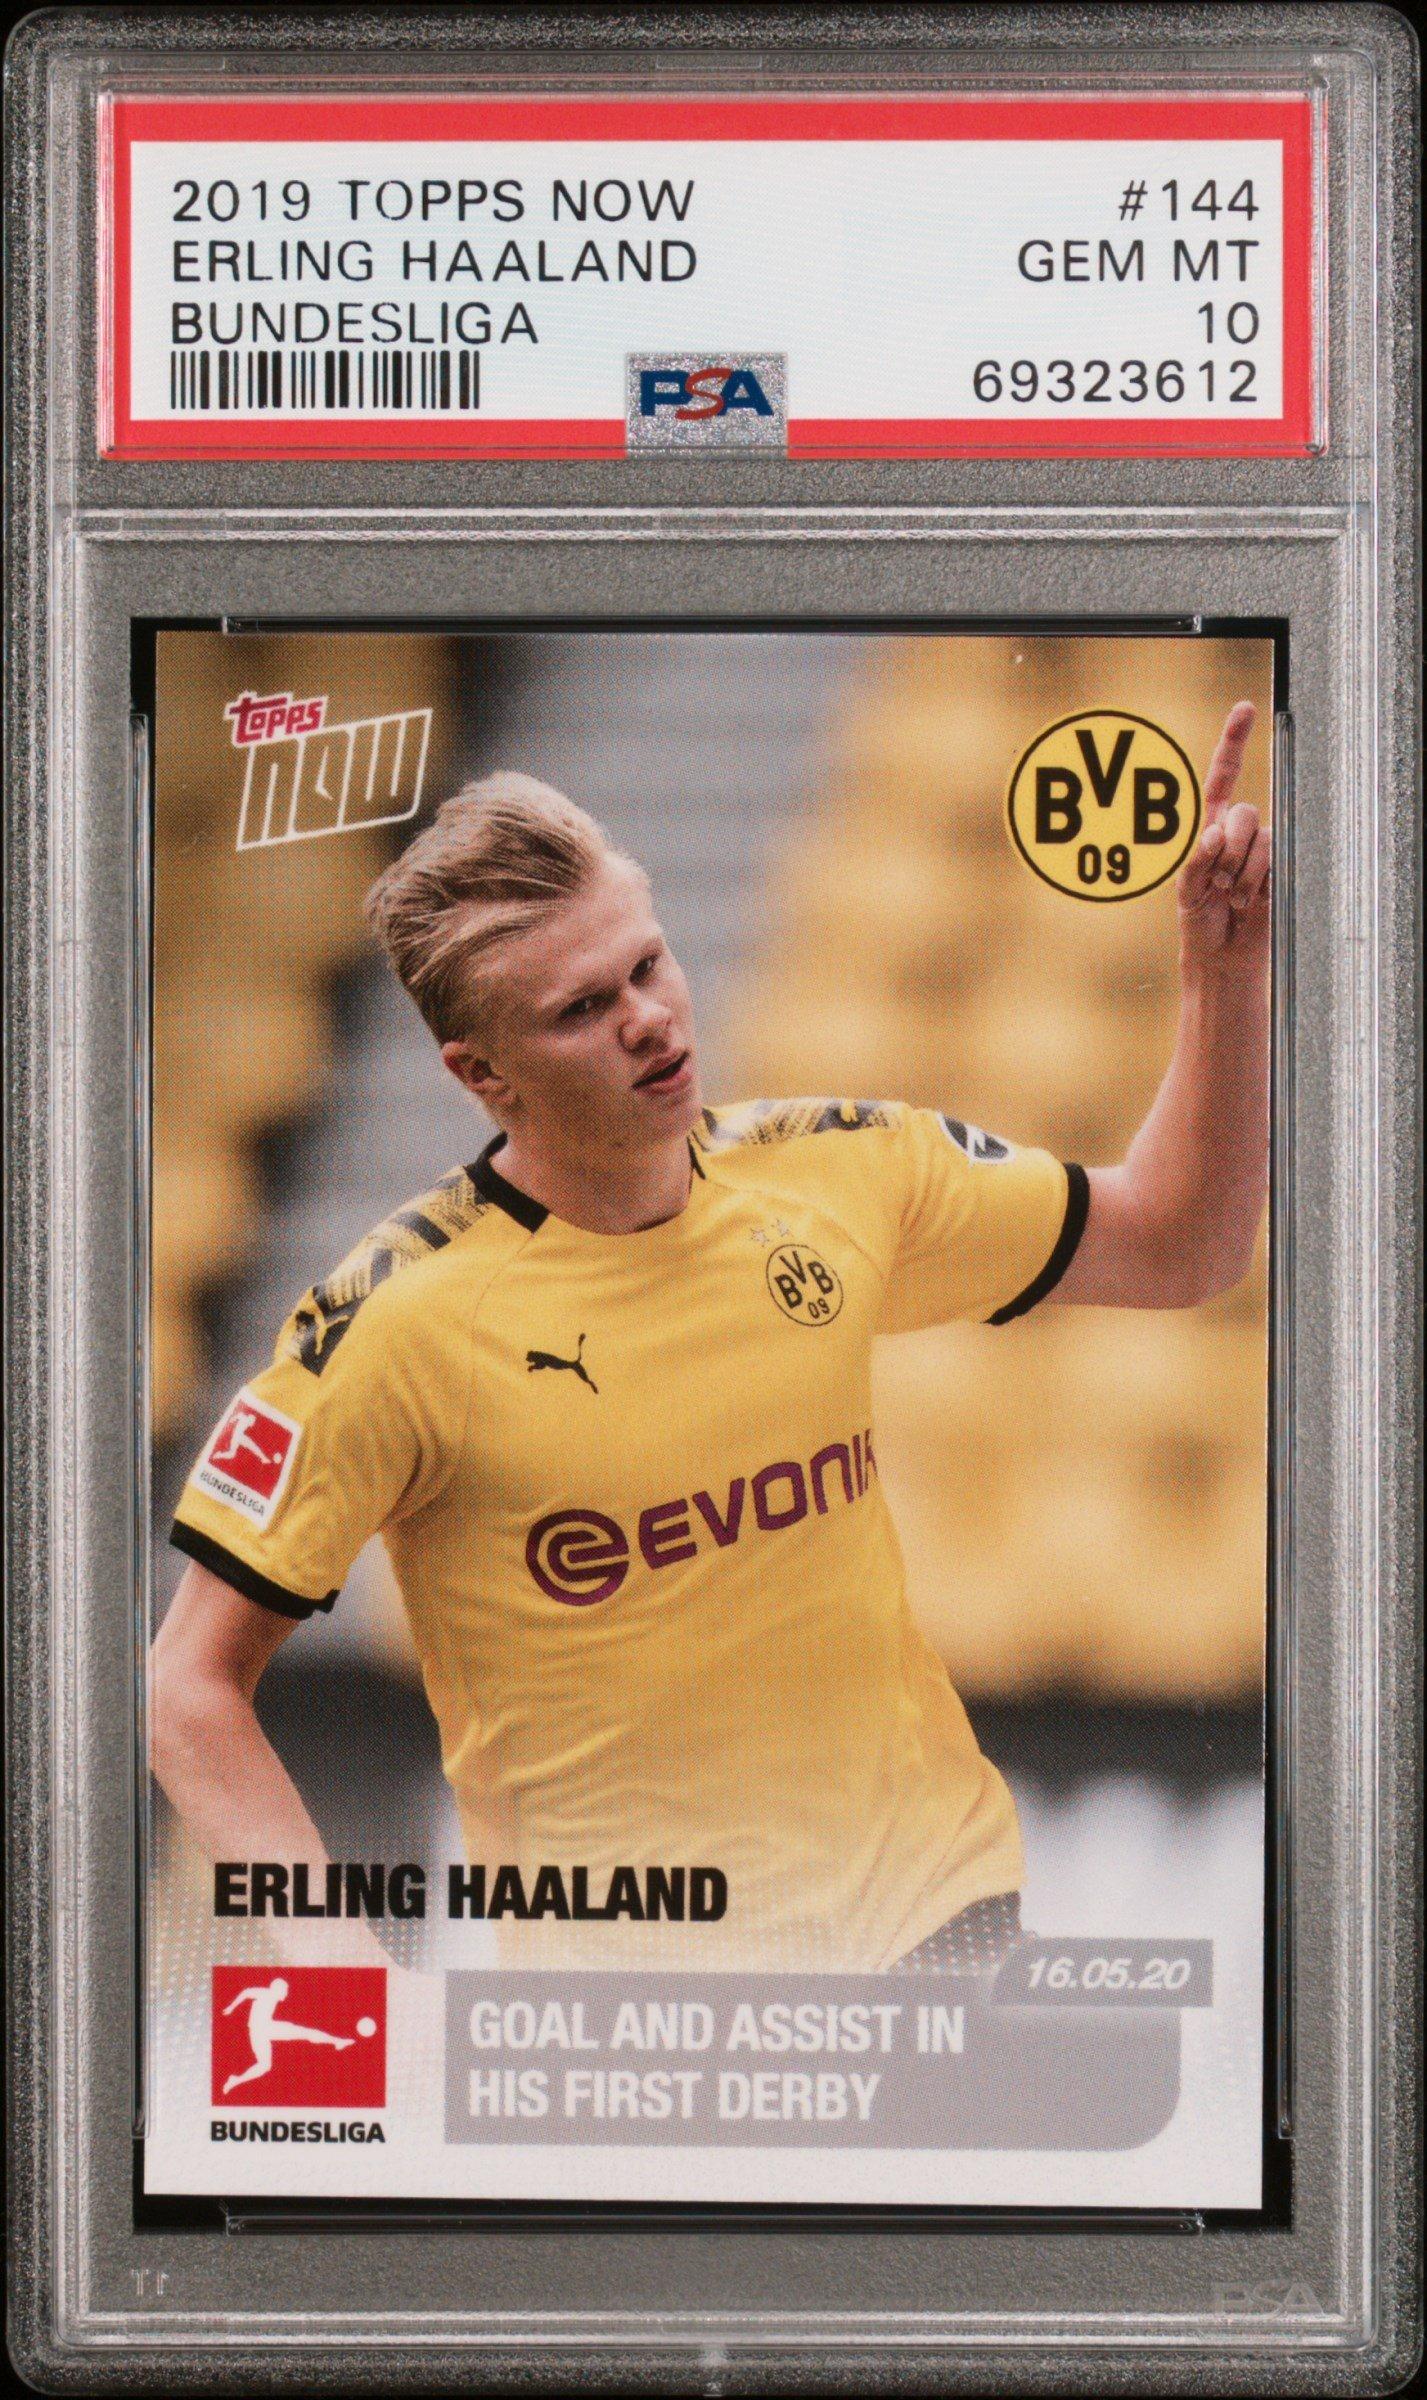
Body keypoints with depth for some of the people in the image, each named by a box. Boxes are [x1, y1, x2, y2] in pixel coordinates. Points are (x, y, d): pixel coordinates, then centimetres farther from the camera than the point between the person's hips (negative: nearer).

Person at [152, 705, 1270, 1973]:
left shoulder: (838, 1171, 1)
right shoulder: (403, 1318, -14)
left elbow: (1179, 1247, 13)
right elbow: (194, 1684, -9)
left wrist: (1228, 965, 0)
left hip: (938, 1908, 3)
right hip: (622, 1961, -3)